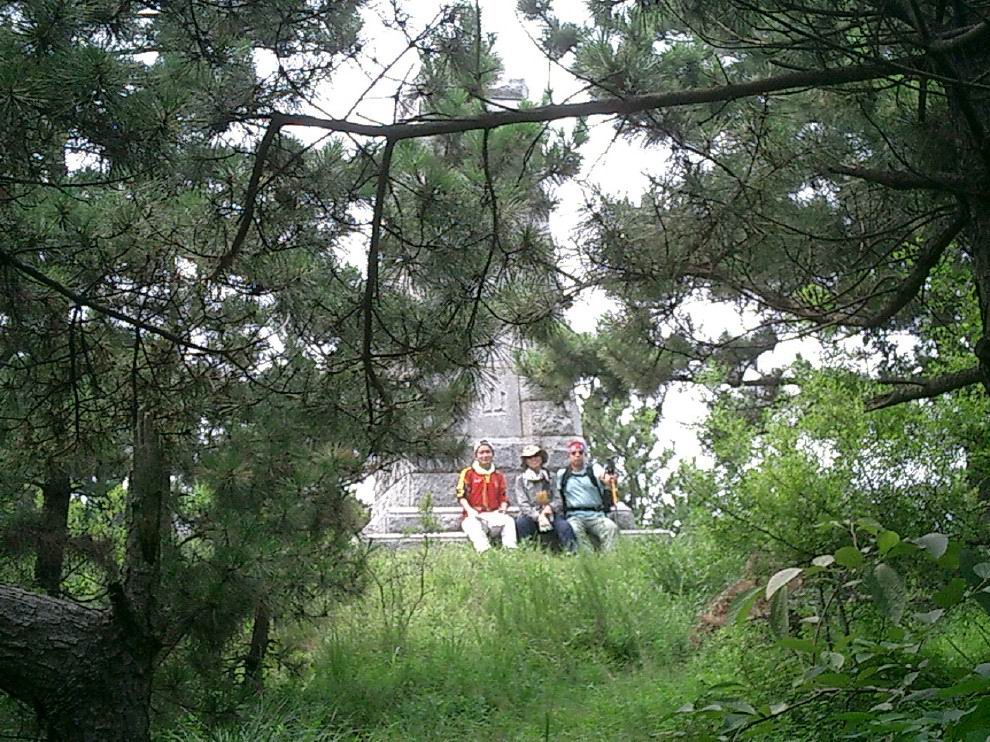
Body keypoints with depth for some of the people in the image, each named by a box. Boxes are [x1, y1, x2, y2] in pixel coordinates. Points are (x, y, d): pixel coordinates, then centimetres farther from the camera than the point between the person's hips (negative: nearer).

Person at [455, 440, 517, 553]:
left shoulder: (499, 475, 20)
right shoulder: (468, 473, 9)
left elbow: (503, 497, 19)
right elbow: (461, 495, 0)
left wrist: (503, 508, -4)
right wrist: (469, 510, -16)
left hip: (494, 513, 3)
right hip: (473, 515, -3)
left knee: (509, 520, -27)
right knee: (473, 524, -37)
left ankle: (510, 548, -43)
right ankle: (483, 549, -59)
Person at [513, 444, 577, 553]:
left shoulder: (550, 478, 14)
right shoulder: (521, 479, 8)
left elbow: (558, 500, 8)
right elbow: (523, 504, -3)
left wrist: (550, 507, -17)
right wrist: (538, 516, -20)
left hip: (551, 514, 1)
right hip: (531, 516, -1)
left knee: (563, 526, -30)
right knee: (521, 521, -34)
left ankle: (572, 552, -36)